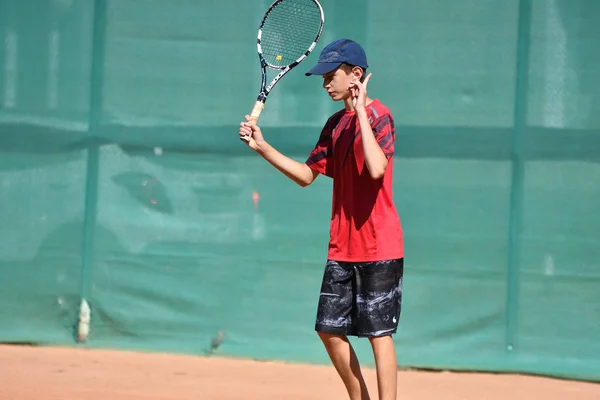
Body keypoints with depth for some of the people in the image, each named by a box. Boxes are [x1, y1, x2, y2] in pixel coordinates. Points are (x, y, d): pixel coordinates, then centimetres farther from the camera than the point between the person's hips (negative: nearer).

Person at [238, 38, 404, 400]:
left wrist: (360, 110, -23)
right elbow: (307, 174, 17)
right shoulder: (335, 124, 12)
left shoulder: (378, 115, -13)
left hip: (378, 248, -8)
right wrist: (262, 146, 8)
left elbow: (376, 169, -29)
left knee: (378, 332, -4)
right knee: (330, 329, 9)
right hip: (342, 248, 8)